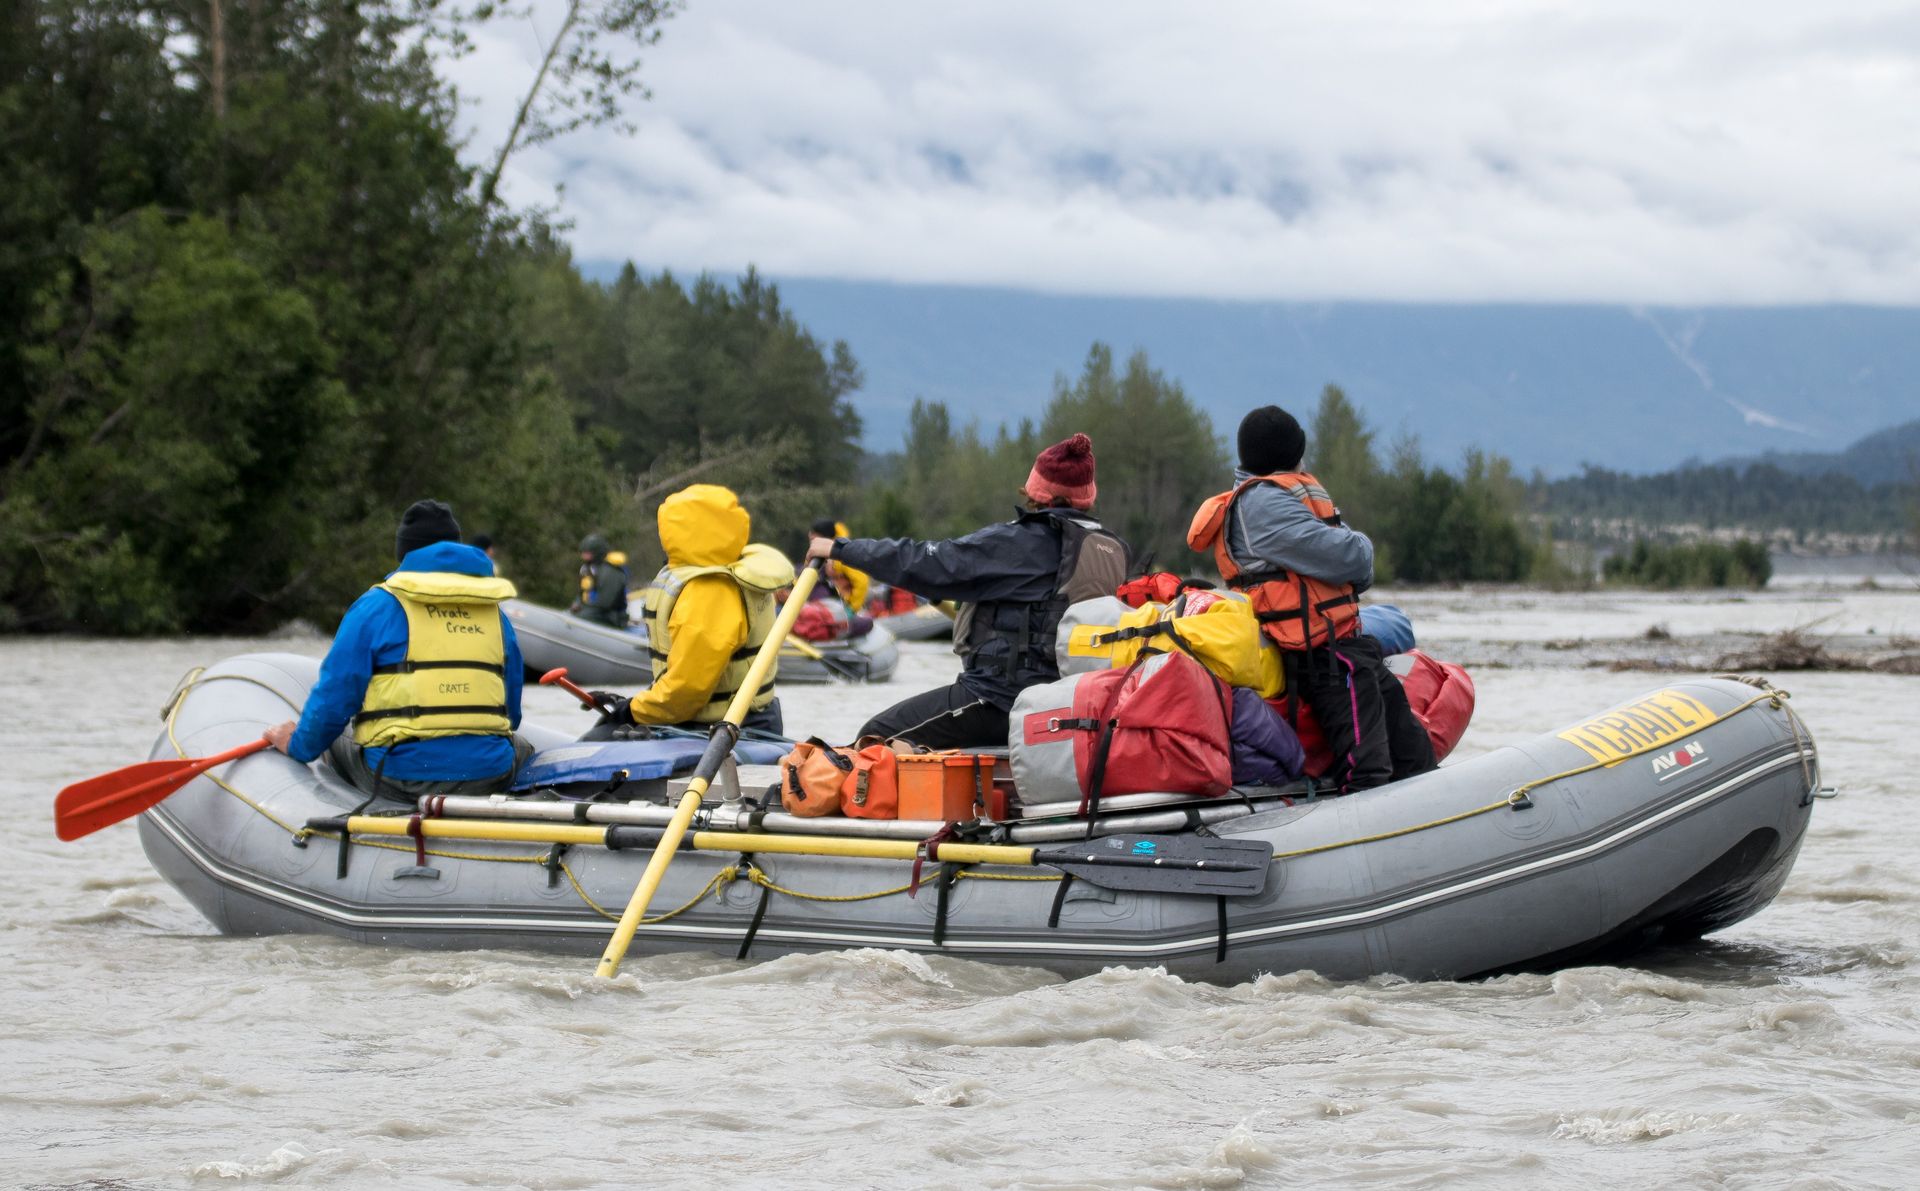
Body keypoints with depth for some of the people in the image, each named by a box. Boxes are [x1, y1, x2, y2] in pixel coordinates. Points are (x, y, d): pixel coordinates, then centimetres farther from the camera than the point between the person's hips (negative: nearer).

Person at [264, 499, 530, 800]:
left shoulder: (377, 605, 0)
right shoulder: (496, 614, 13)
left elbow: (335, 693, 0)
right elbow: (512, 710, 18)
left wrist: (300, 745, 19)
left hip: (400, 778, -3)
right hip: (490, 777, 3)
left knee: (337, 739, 27)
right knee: (522, 750, 36)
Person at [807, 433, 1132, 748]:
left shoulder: (1017, 543, -13)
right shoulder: (1114, 549, 8)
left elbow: (925, 565, -10)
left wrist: (841, 548, 1)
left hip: (1003, 701, -8)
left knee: (877, 736, 0)